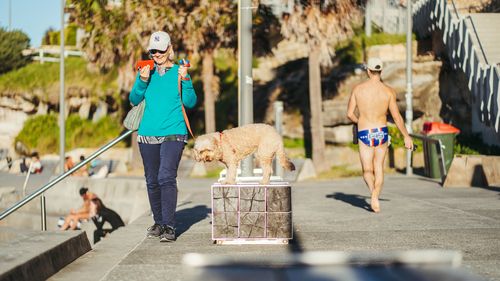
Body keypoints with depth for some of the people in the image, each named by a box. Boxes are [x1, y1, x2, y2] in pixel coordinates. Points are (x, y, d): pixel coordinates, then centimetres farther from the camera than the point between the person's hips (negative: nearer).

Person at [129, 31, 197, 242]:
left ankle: (169, 227, -16)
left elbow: (190, 103, -2)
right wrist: (142, 80, -12)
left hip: (173, 133, -4)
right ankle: (158, 222, 23)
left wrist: (185, 80, -17)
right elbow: (134, 100, 4)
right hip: (148, 134, 4)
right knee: (152, 181, 9)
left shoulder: (179, 71, 3)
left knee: (166, 177, -16)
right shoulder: (146, 71, 10)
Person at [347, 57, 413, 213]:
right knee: (379, 168, 16)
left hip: (365, 134, -1)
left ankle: (373, 190, -26)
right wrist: (406, 136, 3)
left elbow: (350, 114, -1)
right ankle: (375, 196, 8)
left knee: (367, 171, 4)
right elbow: (396, 116, -6)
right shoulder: (388, 91, -6)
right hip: (382, 132, 1)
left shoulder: (358, 89, -4)